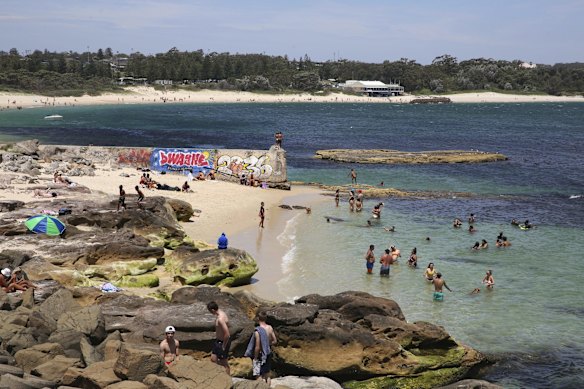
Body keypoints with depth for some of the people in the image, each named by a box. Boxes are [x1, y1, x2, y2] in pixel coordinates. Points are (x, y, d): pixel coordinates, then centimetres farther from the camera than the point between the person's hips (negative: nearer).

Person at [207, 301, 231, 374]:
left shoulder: (220, 319, -31)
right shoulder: (220, 312, 0)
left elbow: (227, 334, -32)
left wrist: (223, 346, -21)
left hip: (223, 342, -10)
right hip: (218, 340, 10)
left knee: (223, 362, 6)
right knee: (213, 359, 19)